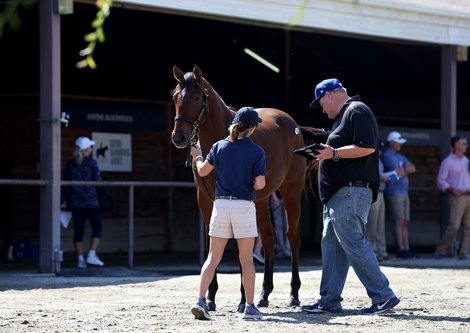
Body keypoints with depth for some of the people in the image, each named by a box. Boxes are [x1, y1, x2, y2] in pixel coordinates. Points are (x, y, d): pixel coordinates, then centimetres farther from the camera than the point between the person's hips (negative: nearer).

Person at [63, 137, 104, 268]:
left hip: (75, 201, 4)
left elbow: (65, 181, 10)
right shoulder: (92, 162, -6)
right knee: (97, 227, 5)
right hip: (90, 200, -4)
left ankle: (80, 259, 2)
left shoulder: (70, 163, 6)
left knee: (78, 229, 5)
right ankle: (92, 255, -7)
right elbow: (98, 181, -8)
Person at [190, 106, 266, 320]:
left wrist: (197, 156, 31)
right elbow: (259, 184, -10)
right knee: (246, 259, 7)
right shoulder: (257, 152, -6)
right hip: (245, 206, -2)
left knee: (213, 258, 6)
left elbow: (202, 171, 11)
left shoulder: (219, 147, 2)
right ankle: (250, 307, 7)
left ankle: (201, 300, -8)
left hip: (221, 204, 2)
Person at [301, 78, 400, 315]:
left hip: (351, 193, -11)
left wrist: (334, 153, -17)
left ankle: (383, 296, -11)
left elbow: (367, 147, -20)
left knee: (353, 243, -13)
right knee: (331, 246, 10)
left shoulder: (357, 111, -9)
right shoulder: (344, 115, 24)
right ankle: (329, 301, 13)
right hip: (338, 194, 11)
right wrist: (324, 154, 13)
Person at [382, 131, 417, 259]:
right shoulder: (387, 156, -6)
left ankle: (407, 249, 1)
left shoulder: (400, 157, 22)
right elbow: (398, 173, -14)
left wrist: (403, 170, -7)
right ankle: (401, 250, -13)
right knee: (399, 221, -12)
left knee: (405, 222, 3)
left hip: (404, 193, 9)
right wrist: (406, 170, 5)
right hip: (394, 193, -9)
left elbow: (413, 168, 10)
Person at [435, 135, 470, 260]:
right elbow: (441, 181, -3)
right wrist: (452, 190, -17)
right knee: (454, 226, -14)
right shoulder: (447, 162, -1)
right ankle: (441, 250, -1)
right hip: (457, 197, -6)